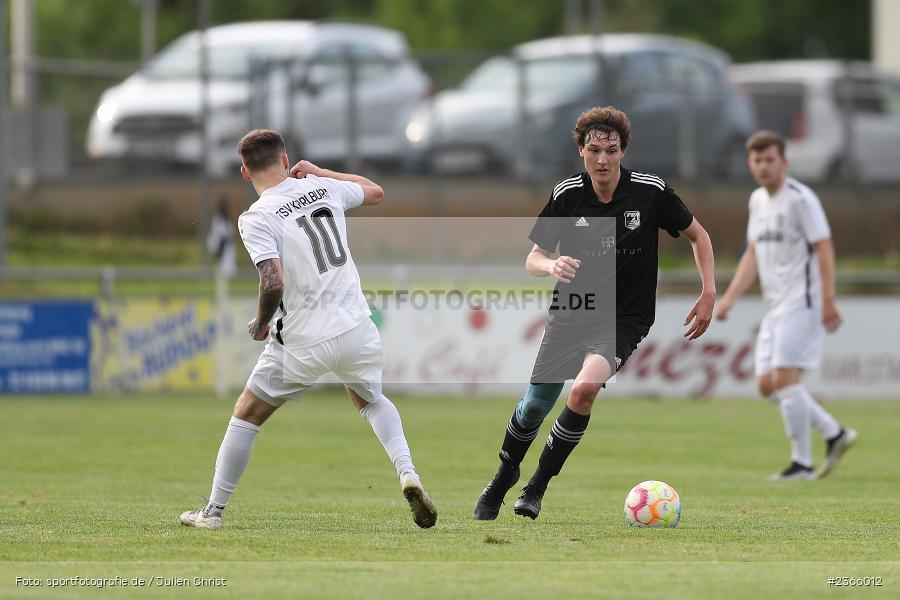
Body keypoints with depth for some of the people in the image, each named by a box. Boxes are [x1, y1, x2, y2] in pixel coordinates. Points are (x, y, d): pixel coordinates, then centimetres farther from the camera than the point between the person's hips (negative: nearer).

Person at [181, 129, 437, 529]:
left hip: (304, 342, -4)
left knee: (246, 415, 15)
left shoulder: (256, 218, -11)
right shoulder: (323, 188, 5)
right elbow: (374, 193, 26)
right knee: (371, 401, 30)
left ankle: (213, 511, 18)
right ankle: (408, 475, 7)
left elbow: (273, 283, -22)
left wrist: (260, 324, -4)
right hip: (357, 330, 4)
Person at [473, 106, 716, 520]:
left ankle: (537, 487, -12)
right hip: (570, 312, 3)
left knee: (585, 387, -28)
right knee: (536, 404, 5)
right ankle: (504, 476, 36)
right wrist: (551, 266, -26)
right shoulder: (566, 194, -7)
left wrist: (709, 293, -6)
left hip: (624, 319, -3)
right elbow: (533, 260, -2)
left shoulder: (651, 192, -11)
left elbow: (698, 235, 4)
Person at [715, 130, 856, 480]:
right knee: (767, 385, 4)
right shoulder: (757, 201, 15)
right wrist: (730, 298, 13)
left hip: (801, 303, -9)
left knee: (784, 379, -14)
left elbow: (824, 249, -14)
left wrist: (829, 302, -21)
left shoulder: (800, 199, -11)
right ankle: (835, 434, 15)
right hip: (775, 307, 9)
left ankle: (802, 464, -7)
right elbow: (753, 255, 21)